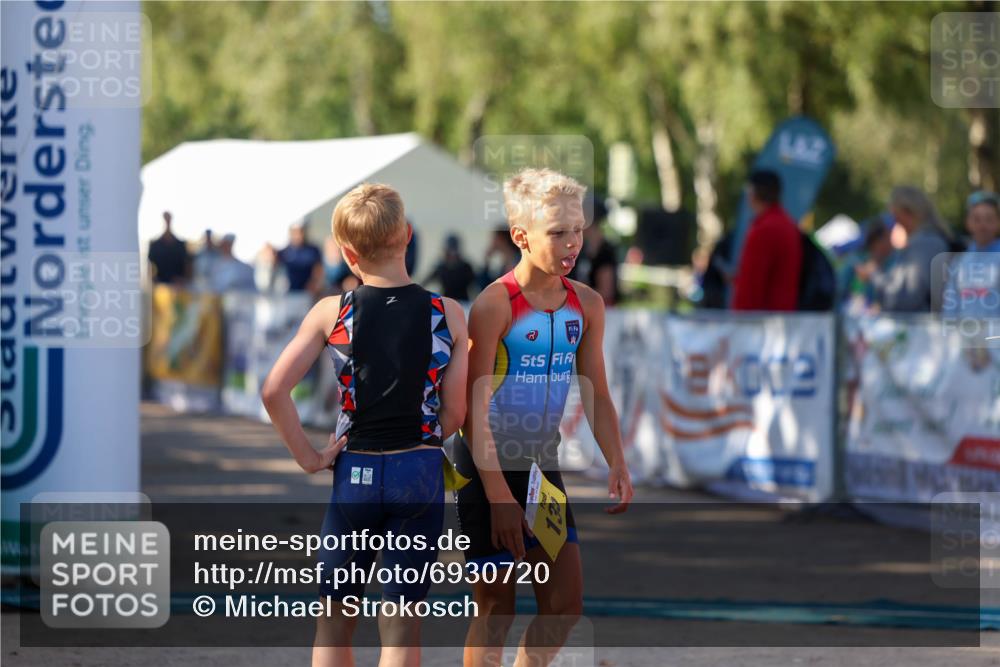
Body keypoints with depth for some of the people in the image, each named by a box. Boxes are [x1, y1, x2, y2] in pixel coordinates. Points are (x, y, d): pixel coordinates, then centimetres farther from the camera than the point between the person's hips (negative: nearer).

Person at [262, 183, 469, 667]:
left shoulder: (331, 313, -5)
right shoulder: (448, 315, -4)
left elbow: (273, 391, -11)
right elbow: (453, 415, -1)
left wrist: (308, 457, -2)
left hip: (354, 472, 0)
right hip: (420, 472, 0)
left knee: (335, 620, 14)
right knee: (401, 626, 5)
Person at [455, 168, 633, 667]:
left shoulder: (586, 305, 2)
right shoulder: (494, 306, -18)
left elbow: (597, 396, 10)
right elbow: (473, 410, -19)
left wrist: (617, 466, -3)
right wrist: (499, 497, -21)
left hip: (542, 465, 6)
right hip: (488, 466, -6)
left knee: (565, 601, 5)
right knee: (496, 608, -2)